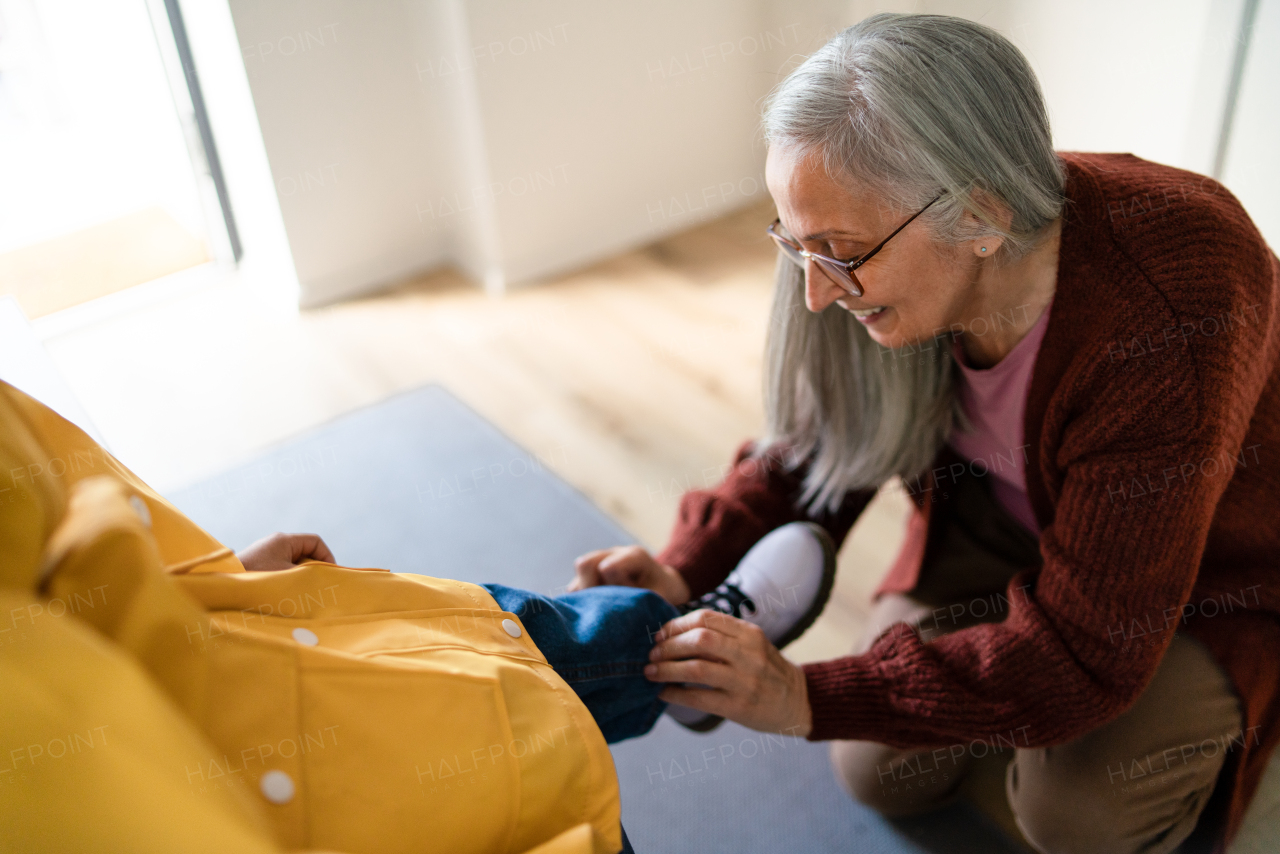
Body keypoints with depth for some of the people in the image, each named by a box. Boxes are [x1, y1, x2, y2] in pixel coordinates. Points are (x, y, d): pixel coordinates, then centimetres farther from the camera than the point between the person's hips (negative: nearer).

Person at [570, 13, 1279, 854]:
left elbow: (1082, 652, -34)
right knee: (882, 777, 0)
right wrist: (687, 570, -20)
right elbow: (822, 436, -5)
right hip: (999, 520, 5)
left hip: (1210, 560, -4)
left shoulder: (1165, 339, -41)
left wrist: (812, 697, -37)